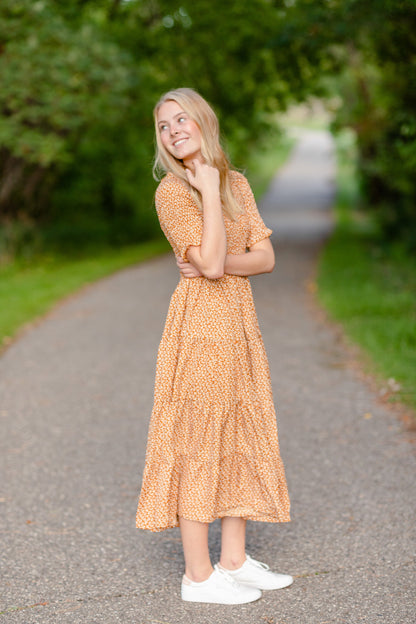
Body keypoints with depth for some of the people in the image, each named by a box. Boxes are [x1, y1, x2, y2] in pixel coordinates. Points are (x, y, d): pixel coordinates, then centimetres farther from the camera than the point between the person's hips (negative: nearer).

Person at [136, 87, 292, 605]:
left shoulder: (236, 182, 10)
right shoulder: (172, 191, -9)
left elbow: (265, 257, 4)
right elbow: (210, 261, -20)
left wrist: (221, 265, -12)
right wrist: (209, 191, -16)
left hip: (239, 319, 7)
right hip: (199, 322, -7)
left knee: (241, 435, 11)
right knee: (199, 440, -2)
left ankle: (234, 560, 23)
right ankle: (198, 576, 8)